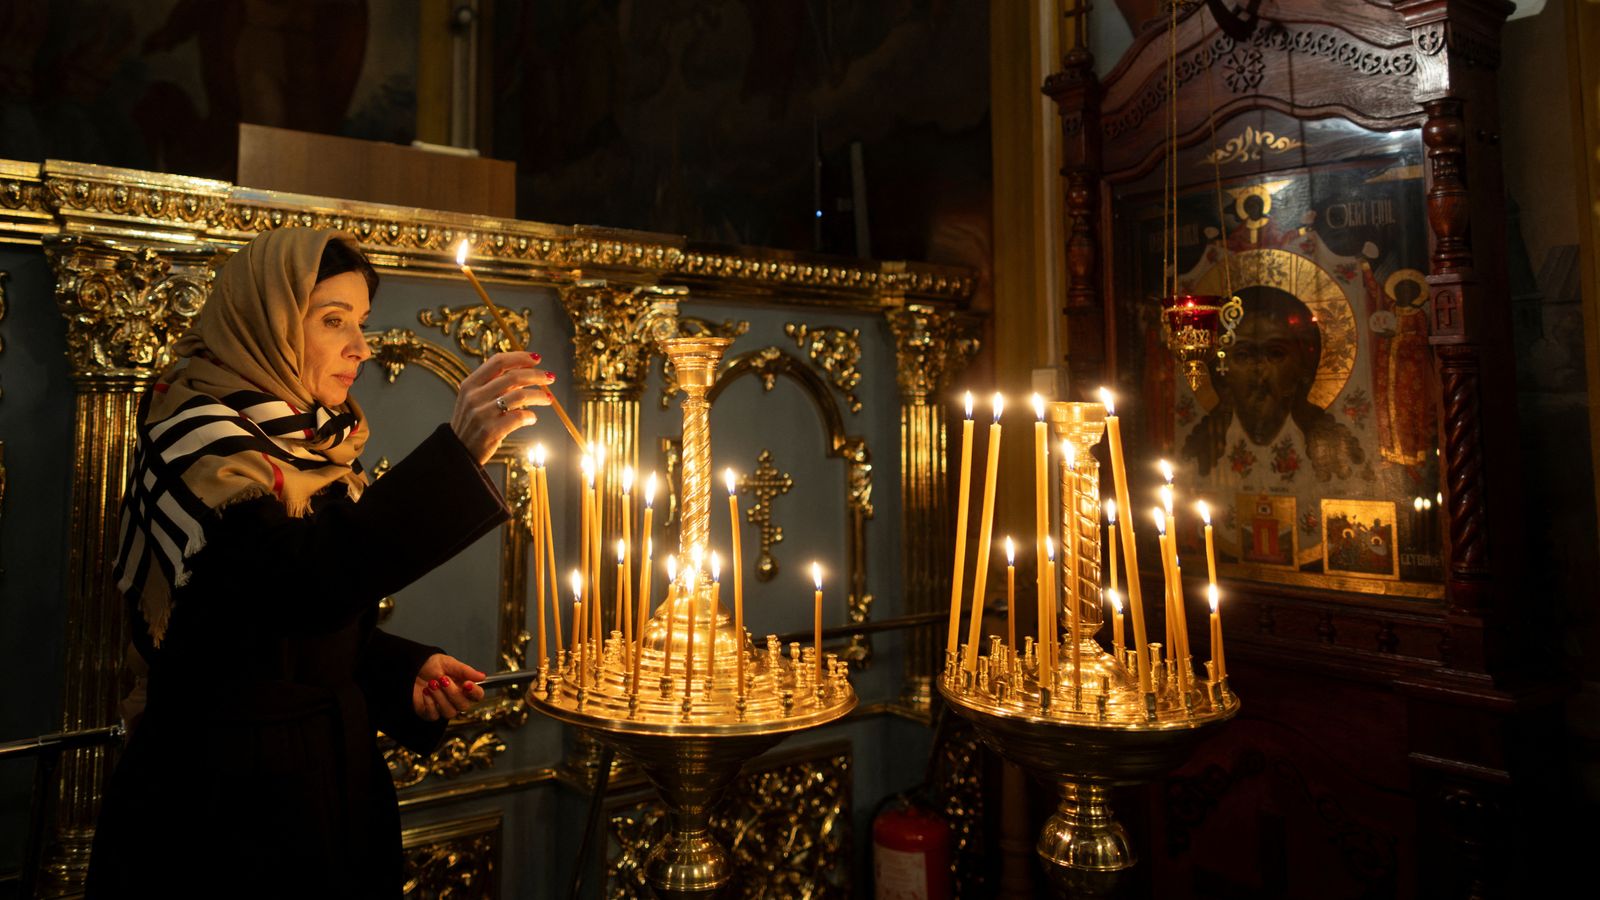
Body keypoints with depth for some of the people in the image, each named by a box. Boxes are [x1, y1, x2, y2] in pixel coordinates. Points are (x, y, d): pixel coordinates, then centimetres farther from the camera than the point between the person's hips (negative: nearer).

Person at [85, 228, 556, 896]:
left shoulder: (310, 443, 7)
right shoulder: (195, 434, -16)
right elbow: (305, 583, -36)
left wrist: (406, 671, -3)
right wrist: (457, 451, -42)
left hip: (333, 772, 8)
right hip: (229, 791, -7)